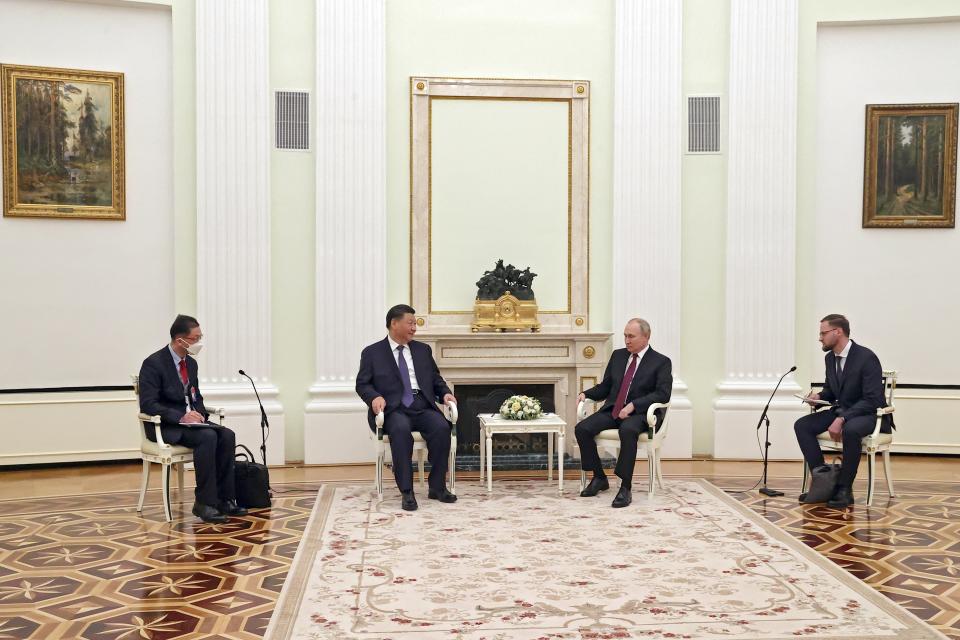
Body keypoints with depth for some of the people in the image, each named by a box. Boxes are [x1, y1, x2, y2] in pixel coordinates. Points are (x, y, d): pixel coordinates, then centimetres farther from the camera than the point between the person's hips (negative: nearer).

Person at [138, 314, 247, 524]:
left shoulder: (191, 363, 11)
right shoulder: (153, 363, -13)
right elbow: (148, 404, -19)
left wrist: (199, 414, -1)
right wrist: (180, 417, -28)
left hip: (189, 421, 7)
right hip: (165, 427, -7)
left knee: (227, 435, -18)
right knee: (207, 437, -31)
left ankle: (224, 499, -15)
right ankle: (204, 503, -25)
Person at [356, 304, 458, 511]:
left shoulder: (423, 350, 21)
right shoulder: (372, 352, 10)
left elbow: (436, 379, 24)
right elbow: (362, 384, 4)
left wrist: (445, 393, 3)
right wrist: (375, 397, -17)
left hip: (422, 407, 3)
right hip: (393, 409, -3)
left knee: (442, 427, -28)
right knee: (401, 429, -37)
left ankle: (437, 487, -15)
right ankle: (406, 492, -31)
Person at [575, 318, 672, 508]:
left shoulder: (661, 362, 1)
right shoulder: (617, 355, 16)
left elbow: (663, 394, -11)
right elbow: (605, 387, 21)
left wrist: (633, 405, -21)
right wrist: (586, 393, 0)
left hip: (639, 414, -5)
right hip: (612, 410, 5)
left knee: (628, 430, -39)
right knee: (582, 428, -20)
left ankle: (625, 488, -32)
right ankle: (599, 478, -1)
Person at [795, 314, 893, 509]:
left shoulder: (866, 357, -19)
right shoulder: (830, 357, 4)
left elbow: (872, 400, -23)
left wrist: (842, 420, -31)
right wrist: (819, 396, -5)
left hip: (869, 414, -8)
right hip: (841, 411, 8)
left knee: (850, 430, -40)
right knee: (802, 425, -12)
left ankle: (844, 489, -23)